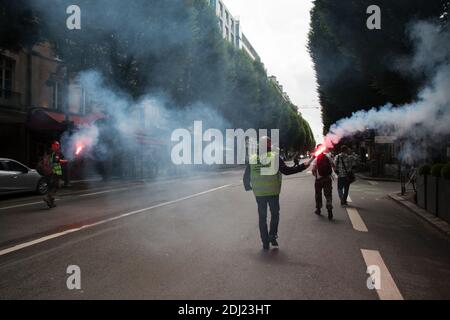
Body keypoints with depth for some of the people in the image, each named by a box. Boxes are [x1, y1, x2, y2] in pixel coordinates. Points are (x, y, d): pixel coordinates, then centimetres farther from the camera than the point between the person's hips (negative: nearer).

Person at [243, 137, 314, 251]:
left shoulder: (252, 159, 1)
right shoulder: (275, 157, -9)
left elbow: (246, 177, 5)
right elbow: (287, 171, -15)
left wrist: (248, 187, 21)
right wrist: (303, 166, -9)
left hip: (259, 193, 3)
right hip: (273, 193, -2)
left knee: (262, 217, 12)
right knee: (275, 214, 17)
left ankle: (265, 242, 15)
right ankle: (272, 237, 6)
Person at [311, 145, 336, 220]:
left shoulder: (315, 158, -10)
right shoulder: (328, 156, -4)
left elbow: (313, 169, -14)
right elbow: (333, 165, 0)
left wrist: (315, 175, 3)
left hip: (319, 179, -1)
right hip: (328, 178, 1)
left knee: (318, 195, 16)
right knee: (328, 195, 3)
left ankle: (318, 209, 28)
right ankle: (330, 211, -8)